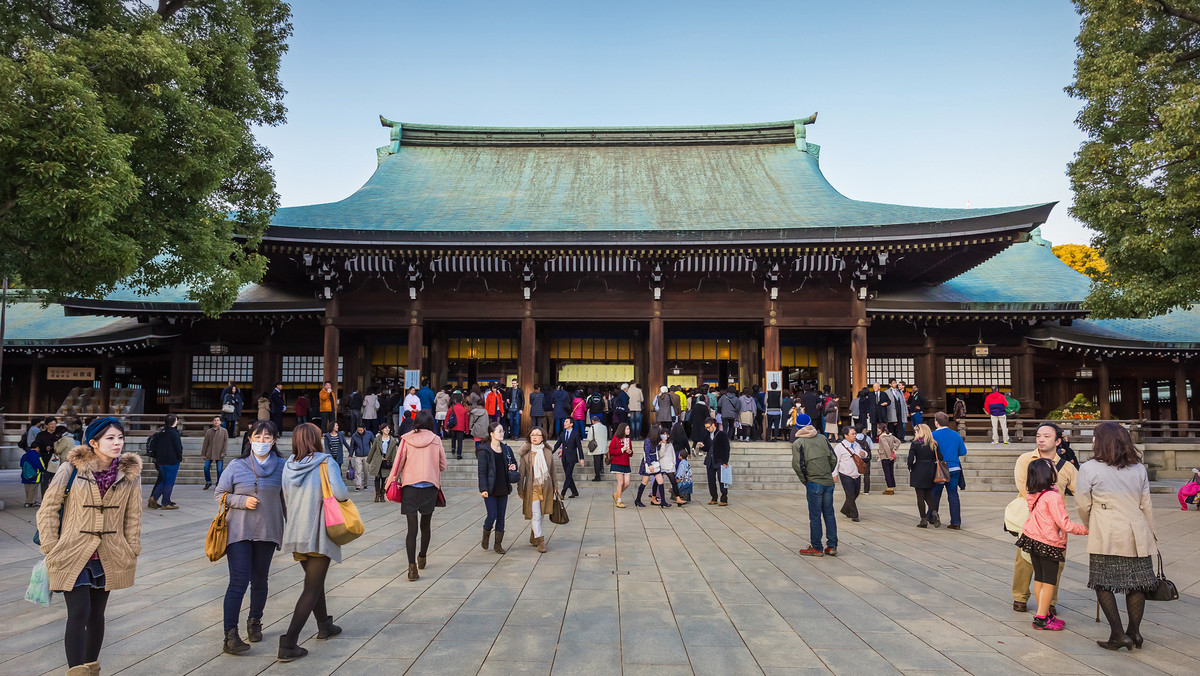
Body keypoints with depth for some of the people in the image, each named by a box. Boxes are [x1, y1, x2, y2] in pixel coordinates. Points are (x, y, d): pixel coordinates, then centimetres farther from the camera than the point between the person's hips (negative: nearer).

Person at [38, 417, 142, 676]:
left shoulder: (130, 474, -1)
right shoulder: (71, 469, -9)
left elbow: (133, 518, 7)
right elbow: (48, 509, -1)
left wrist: (131, 553, 6)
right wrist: (51, 548, -4)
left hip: (108, 558, 3)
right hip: (72, 556, -3)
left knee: (96, 614, 13)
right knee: (78, 614, -9)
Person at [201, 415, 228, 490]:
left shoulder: (224, 431, 3)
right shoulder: (208, 431, 9)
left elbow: (226, 442, 0)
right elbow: (205, 443, 11)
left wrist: (223, 452, -10)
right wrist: (203, 454, 7)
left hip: (219, 454, -2)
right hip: (209, 454, 3)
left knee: (219, 470, -3)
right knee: (206, 468, 0)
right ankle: (208, 483, 20)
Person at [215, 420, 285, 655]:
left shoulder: (281, 466, 2)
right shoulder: (236, 465, -3)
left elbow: (286, 499, 10)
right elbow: (220, 494, 3)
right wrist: (242, 501, -13)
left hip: (267, 531, 2)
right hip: (239, 532, -2)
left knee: (260, 580, 13)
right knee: (238, 582, -8)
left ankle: (254, 622, 32)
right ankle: (230, 635, -6)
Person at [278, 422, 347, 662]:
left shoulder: (289, 465, 3)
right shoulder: (325, 462, -13)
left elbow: (286, 500, 11)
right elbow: (339, 492, -24)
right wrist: (345, 495, -2)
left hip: (296, 534, 6)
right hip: (319, 535, -6)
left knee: (314, 580, 23)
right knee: (312, 588, 0)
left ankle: (324, 625, 39)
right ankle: (288, 643, -6)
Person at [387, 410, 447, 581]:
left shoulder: (406, 440, -3)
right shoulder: (436, 440, -2)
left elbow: (398, 464, -1)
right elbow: (443, 466, 5)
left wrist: (389, 484, 10)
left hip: (410, 488, 0)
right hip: (430, 488, 1)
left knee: (412, 528, 0)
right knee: (426, 525, 18)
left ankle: (412, 567, -8)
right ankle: (422, 558, 37)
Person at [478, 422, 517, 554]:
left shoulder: (506, 449, 9)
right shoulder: (484, 451, -7)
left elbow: (514, 463, 23)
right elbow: (482, 471, -10)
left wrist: (513, 467, -2)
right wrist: (483, 489, -17)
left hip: (503, 489, 5)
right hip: (490, 489, -5)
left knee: (501, 517, 7)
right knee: (492, 515, -8)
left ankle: (498, 544, 16)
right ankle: (485, 536, 22)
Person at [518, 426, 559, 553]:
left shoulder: (548, 452, 5)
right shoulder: (525, 453, -4)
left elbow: (552, 470, 13)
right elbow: (521, 471, 0)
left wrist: (555, 485, 14)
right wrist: (520, 489, -1)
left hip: (546, 487, 3)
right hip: (532, 487, -3)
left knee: (541, 514, 11)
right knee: (535, 514, -8)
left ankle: (533, 537, 28)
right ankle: (540, 540, -3)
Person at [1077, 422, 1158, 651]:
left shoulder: (1089, 468, -6)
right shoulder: (1138, 468, 7)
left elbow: (1083, 505, -1)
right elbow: (1146, 505, 10)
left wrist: (1089, 526, 17)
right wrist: (1151, 535, 21)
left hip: (1106, 536, -4)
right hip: (1136, 533, 5)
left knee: (1103, 583, 4)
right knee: (1137, 582, 12)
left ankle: (1118, 634, 2)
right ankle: (1134, 632, 16)